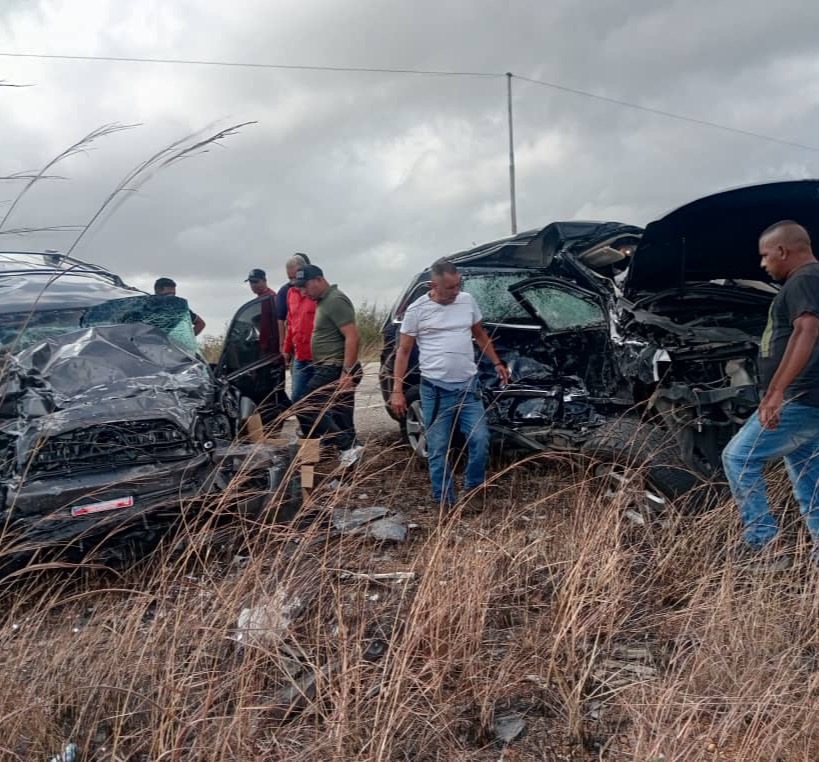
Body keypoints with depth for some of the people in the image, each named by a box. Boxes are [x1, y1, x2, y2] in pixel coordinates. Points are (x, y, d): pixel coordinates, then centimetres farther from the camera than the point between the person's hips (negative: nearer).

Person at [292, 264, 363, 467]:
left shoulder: (335, 300, -14)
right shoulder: (324, 300, 17)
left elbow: (353, 337, -22)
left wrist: (346, 373, -26)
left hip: (335, 370, -10)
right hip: (331, 370, 10)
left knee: (305, 409, -8)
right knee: (342, 420, 11)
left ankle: (347, 447, -8)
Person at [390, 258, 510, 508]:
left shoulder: (468, 301, 4)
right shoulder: (417, 310, -7)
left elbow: (480, 335, 19)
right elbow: (403, 351, -3)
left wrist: (497, 363, 16)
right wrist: (397, 390, -9)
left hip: (468, 385, 3)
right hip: (435, 389, -3)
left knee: (480, 439, 2)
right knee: (438, 449, 4)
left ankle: (474, 485, 26)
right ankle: (444, 499, 18)